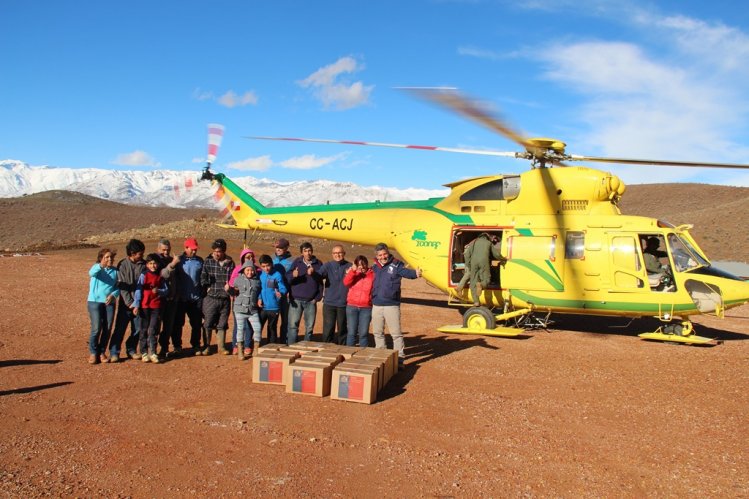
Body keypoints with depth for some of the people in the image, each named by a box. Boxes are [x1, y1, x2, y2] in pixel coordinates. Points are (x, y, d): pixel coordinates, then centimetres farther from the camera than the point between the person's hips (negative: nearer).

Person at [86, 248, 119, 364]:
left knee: (107, 329, 4)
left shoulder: (115, 271, 7)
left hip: (109, 302, 3)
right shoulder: (97, 268, -3)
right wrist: (101, 266, -47)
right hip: (95, 301, -3)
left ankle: (102, 352, 18)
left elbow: (118, 286, 8)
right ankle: (93, 353, 8)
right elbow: (91, 273, -27)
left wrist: (113, 295, -13)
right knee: (96, 328, -8)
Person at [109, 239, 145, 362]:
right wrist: (130, 303, -11)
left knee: (137, 329, 8)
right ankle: (114, 353, 8)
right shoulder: (123, 264, -4)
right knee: (120, 328, -1)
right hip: (125, 303, -3)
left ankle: (131, 350, 23)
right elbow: (122, 286, -7)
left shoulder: (143, 265, 3)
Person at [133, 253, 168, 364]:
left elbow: (166, 290, 8)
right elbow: (138, 290, -3)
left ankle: (152, 353, 1)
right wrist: (136, 305, -10)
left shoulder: (161, 277, 6)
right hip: (145, 306, -1)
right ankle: (144, 353, 13)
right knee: (144, 330, 6)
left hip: (157, 307, 1)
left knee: (153, 330, -2)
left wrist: (158, 291, -14)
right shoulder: (143, 276, 0)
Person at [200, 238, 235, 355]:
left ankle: (221, 347, 20)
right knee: (208, 324, 1)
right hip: (211, 298, -1)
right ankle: (206, 347, 16)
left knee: (222, 324, 10)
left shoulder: (230, 263, 4)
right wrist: (207, 288, -7)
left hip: (225, 299, 1)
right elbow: (203, 277, 2)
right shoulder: (208, 261, 1)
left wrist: (229, 285, -6)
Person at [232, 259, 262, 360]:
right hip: (240, 308, -2)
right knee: (240, 328, 1)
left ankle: (256, 350, 11)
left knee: (257, 328, -3)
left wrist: (259, 301, 8)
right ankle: (240, 351, 11)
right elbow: (234, 291, 13)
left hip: (253, 310, 2)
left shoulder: (257, 281, 8)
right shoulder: (238, 279, 3)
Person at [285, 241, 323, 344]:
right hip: (296, 300, -1)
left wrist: (317, 297, -2)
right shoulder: (296, 262, 4)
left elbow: (320, 282, 7)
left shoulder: (318, 264, 6)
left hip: (311, 301, 1)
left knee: (309, 327, 7)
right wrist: (293, 275, -26)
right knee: (293, 325, -5)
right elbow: (287, 278, -3)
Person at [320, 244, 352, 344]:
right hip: (329, 303, -1)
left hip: (344, 304, 1)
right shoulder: (327, 265, 2)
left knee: (342, 329, 12)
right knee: (328, 329, -2)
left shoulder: (349, 266, 4)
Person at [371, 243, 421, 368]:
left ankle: (399, 358, 5)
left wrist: (415, 273, -45)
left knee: (396, 333, -2)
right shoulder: (374, 267, 9)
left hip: (392, 306, -5)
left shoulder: (396, 265, -6)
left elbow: (405, 272, -24)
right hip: (376, 305, 5)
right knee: (377, 333, 16)